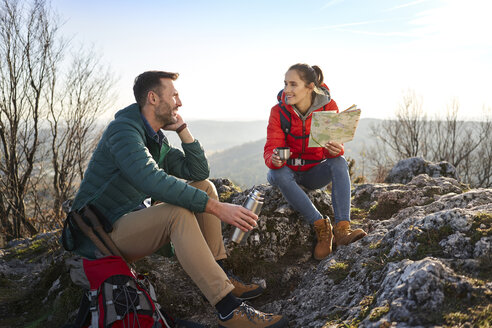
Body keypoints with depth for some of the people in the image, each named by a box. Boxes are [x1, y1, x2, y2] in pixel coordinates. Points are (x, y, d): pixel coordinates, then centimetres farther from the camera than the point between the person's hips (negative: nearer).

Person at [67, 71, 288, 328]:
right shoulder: (123, 129, -18)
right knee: (178, 212, -34)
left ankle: (219, 275, -7)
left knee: (204, 187, 1)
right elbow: (153, 181, -35)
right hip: (105, 233, -9)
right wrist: (216, 207, -37)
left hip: (134, 222, 9)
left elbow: (198, 172, 7)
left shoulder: (157, 140, 11)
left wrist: (182, 129, 1)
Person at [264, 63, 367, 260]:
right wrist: (275, 159, -44)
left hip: (314, 172, 1)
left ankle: (342, 228, -39)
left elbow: (334, 145, -16)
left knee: (339, 163, -28)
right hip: (288, 170, 0)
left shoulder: (328, 106, -11)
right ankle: (321, 227, -32)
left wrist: (336, 150, -42)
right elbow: (271, 149, -19)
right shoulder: (279, 111, -13)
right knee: (279, 173, -34)